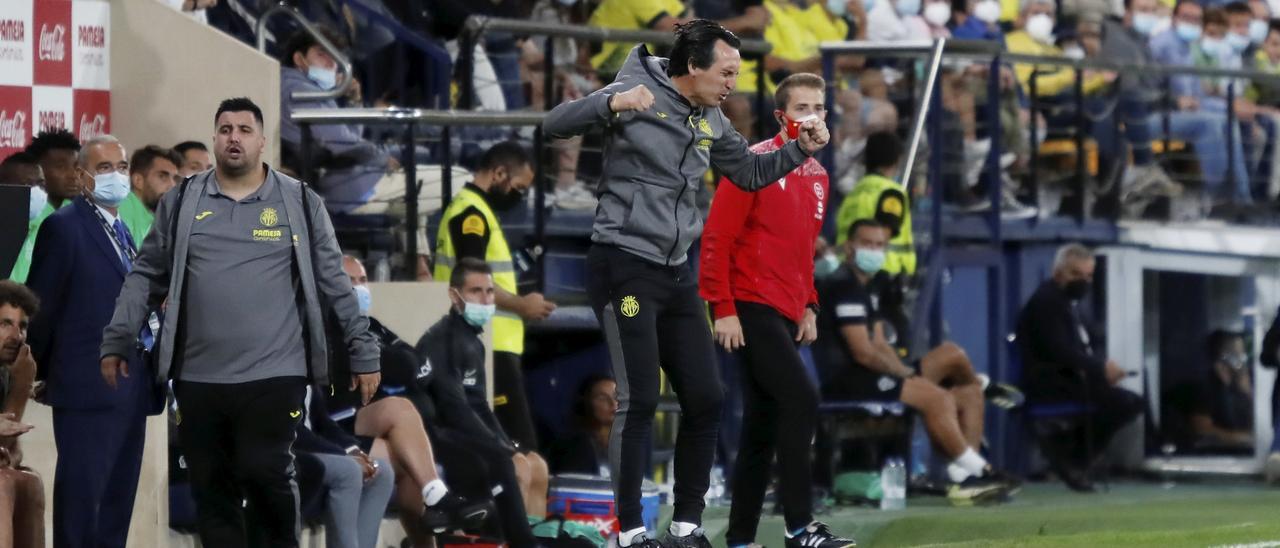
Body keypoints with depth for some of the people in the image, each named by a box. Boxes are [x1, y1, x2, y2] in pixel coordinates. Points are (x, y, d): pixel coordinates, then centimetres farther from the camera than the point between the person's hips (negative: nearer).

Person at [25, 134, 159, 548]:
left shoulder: (123, 233, 19)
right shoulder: (64, 227, -7)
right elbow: (41, 308, -7)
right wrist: (40, 373, -4)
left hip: (129, 390, 8)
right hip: (88, 387, -8)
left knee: (118, 501, 9)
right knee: (81, 498, -8)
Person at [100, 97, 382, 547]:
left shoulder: (299, 204, 4)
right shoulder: (181, 203, 8)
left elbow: (335, 284, 6)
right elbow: (146, 277, 11)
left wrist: (363, 353, 4)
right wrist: (116, 343, 4)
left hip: (273, 374, -3)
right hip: (198, 378, 3)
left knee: (264, 474, -14)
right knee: (212, 491, 6)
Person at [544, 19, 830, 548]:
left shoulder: (711, 123, 10)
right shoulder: (636, 94, -10)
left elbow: (751, 172, 24)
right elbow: (555, 125, -18)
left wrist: (800, 149, 7)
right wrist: (612, 104, -36)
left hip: (676, 273, 7)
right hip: (623, 264, -7)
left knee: (706, 398, 5)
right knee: (639, 400, -10)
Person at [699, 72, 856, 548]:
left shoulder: (817, 177, 15)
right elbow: (717, 239, -11)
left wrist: (809, 306, 15)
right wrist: (723, 309, -16)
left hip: (786, 314, 8)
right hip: (751, 308, -8)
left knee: (762, 429, 9)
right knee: (800, 400, -19)